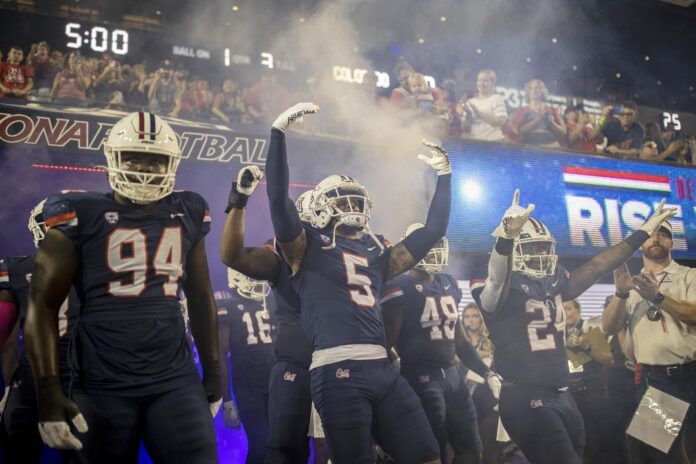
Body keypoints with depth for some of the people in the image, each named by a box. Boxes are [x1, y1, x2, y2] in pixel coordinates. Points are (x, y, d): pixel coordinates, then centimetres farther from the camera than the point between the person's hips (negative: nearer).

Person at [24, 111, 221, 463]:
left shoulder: (187, 215, 8)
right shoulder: (81, 214, -3)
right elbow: (43, 305, -2)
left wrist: (212, 371, 17)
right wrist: (48, 391, -8)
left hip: (176, 379, 3)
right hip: (102, 387, -2)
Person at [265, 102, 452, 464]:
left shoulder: (376, 254, 21)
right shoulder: (309, 246, 6)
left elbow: (433, 231, 28)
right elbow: (278, 198, -7)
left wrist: (444, 175, 28)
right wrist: (279, 132, -10)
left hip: (383, 369, 6)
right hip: (338, 370, -6)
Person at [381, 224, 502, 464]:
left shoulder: (449, 284, 12)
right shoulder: (400, 288, -11)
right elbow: (387, 343, -11)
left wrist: (487, 373, 14)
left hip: (453, 373, 8)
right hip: (422, 377, -7)